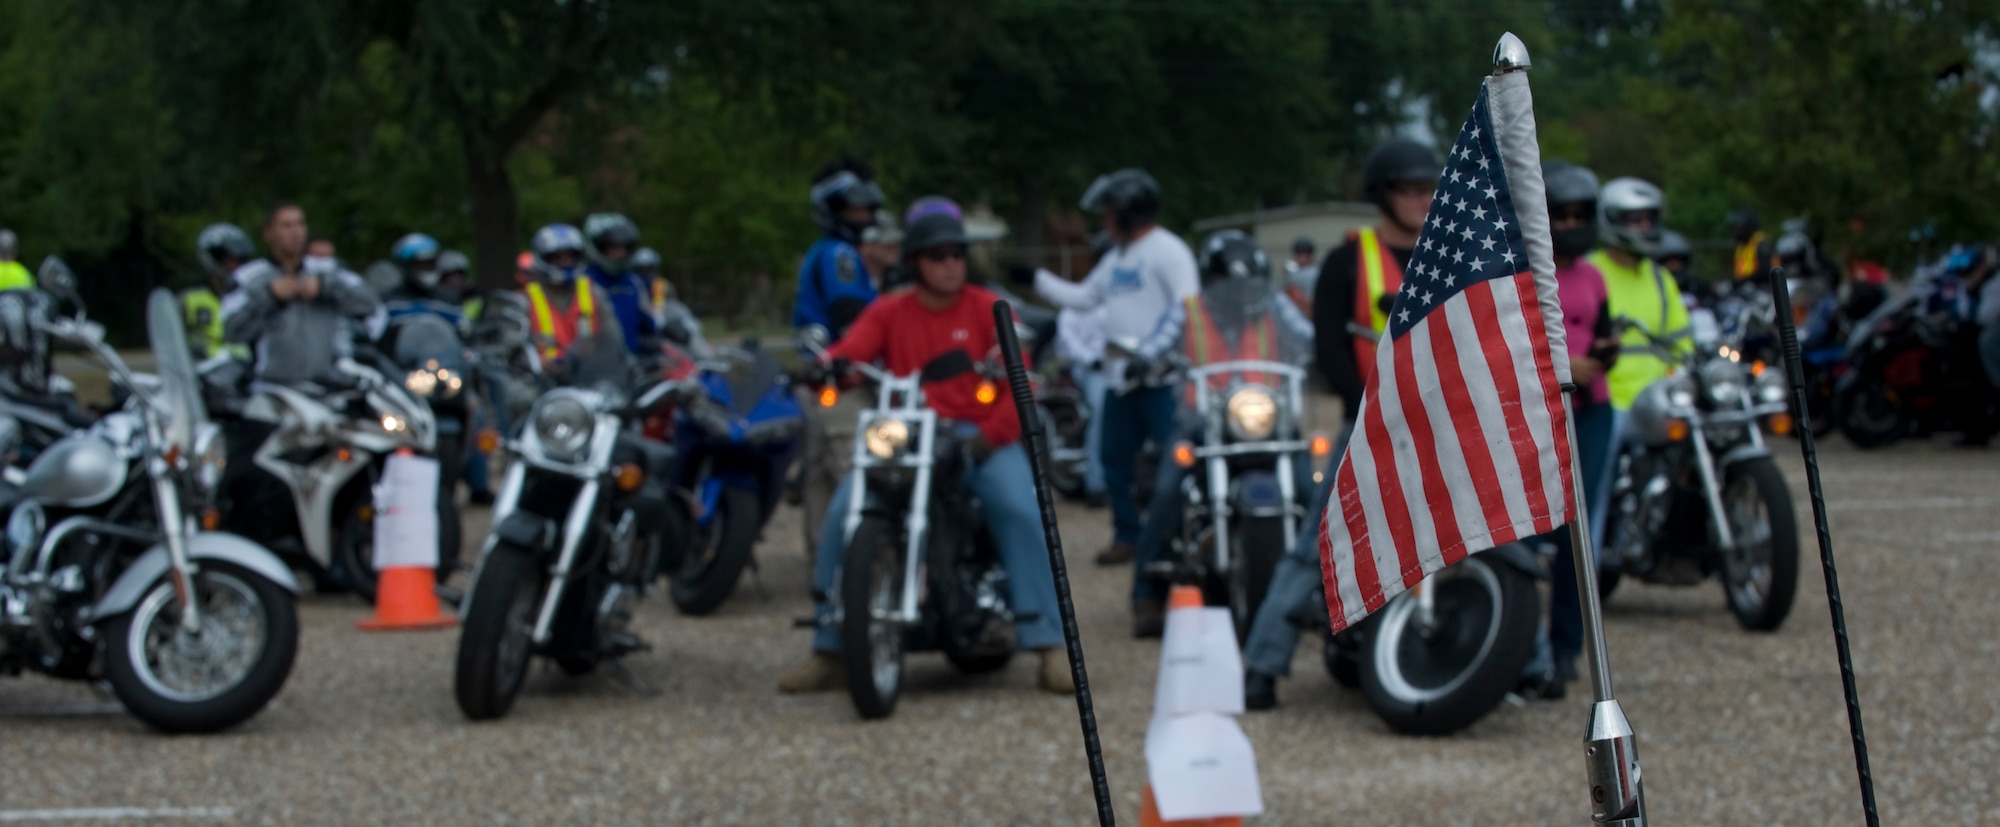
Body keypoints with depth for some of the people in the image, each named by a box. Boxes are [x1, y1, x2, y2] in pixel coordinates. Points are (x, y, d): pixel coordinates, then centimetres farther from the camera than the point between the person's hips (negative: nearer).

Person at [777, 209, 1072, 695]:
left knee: (1022, 510, -29)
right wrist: (826, 368, -30)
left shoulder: (989, 310, 5)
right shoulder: (888, 313, 12)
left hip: (979, 436, -2)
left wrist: (988, 437, -20)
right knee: (843, 515, -19)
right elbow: (848, 354, -5)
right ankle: (829, 651, -10)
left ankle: (1049, 645, -25)